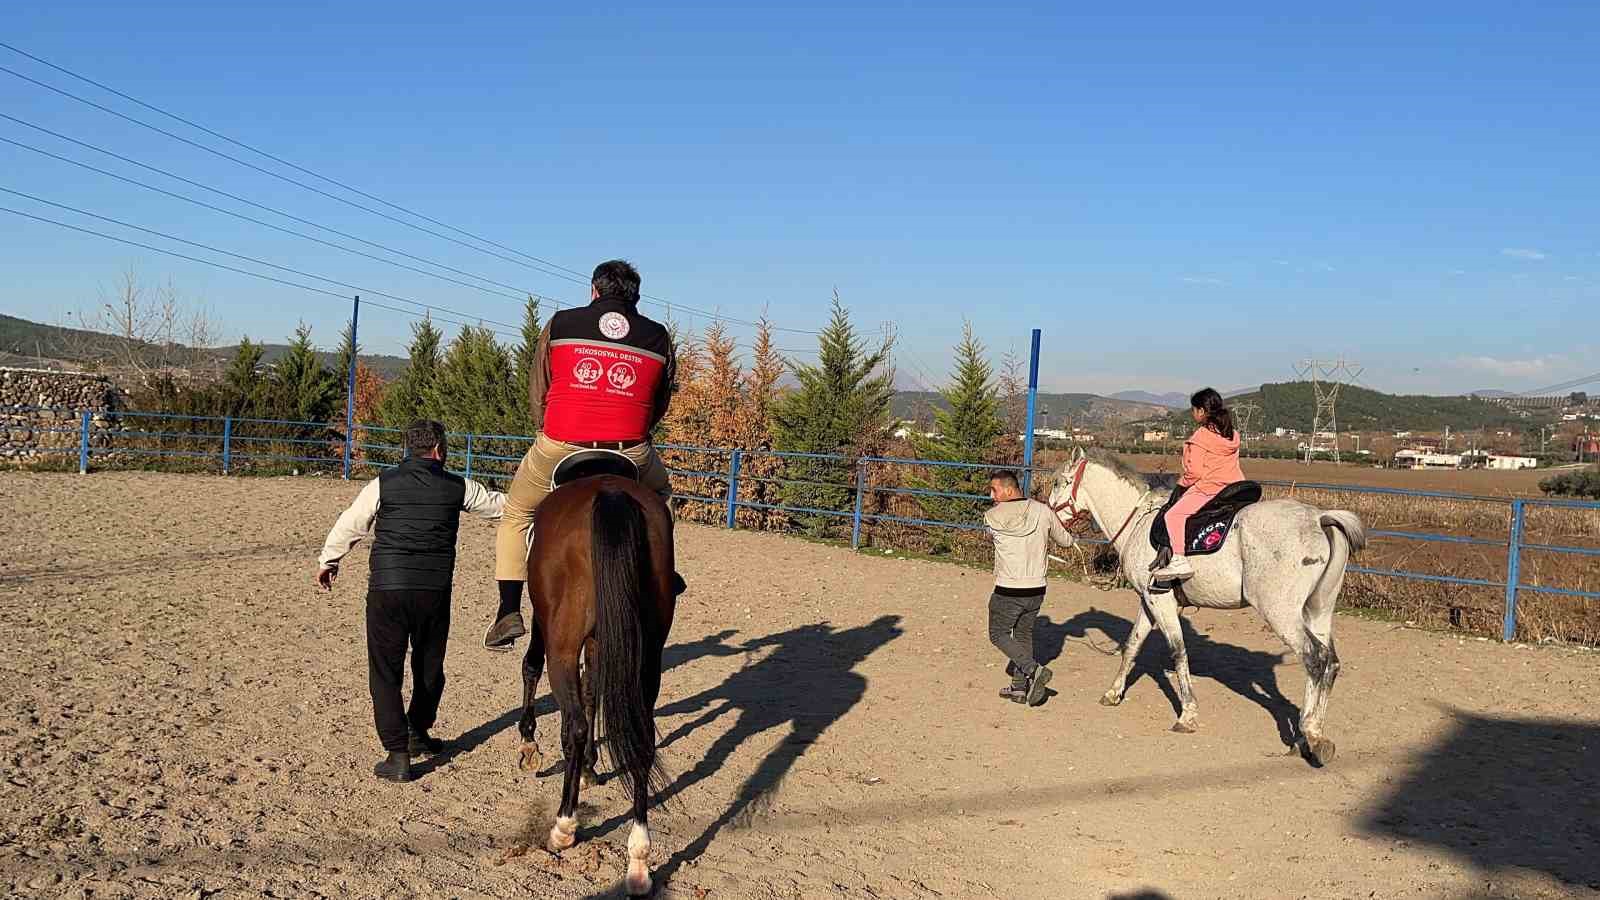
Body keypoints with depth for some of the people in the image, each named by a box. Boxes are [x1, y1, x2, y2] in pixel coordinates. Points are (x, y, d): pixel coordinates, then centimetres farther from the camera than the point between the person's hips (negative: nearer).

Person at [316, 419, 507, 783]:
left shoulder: (383, 484, -2)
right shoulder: (458, 488, 0)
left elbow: (349, 526, 7)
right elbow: (499, 503, 14)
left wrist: (327, 561, 24)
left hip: (387, 589, -2)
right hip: (436, 592, 2)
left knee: (385, 673, 5)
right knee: (429, 667, 20)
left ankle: (398, 755, -1)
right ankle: (418, 734, 38)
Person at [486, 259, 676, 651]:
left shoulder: (559, 325, 8)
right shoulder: (659, 337, 10)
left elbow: (536, 394, 13)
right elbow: (660, 405, 15)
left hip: (558, 449, -1)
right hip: (630, 453, 1)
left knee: (517, 514, 21)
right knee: (658, 490, 35)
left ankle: (509, 611, 12)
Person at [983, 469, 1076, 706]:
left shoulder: (992, 517, -10)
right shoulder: (1043, 512, -3)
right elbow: (1065, 541, 11)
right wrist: (1073, 537, 35)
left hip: (1007, 592, -4)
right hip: (1036, 590, 4)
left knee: (998, 635, 13)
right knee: (1024, 635, 21)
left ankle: (1034, 670, -6)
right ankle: (1020, 687, 24)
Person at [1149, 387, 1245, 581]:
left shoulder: (1201, 436, -11)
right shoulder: (1233, 435, 12)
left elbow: (1194, 472, -14)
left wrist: (1182, 483, 6)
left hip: (1208, 489, -8)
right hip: (1236, 488, 9)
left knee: (1173, 516, -11)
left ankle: (1179, 560, -23)